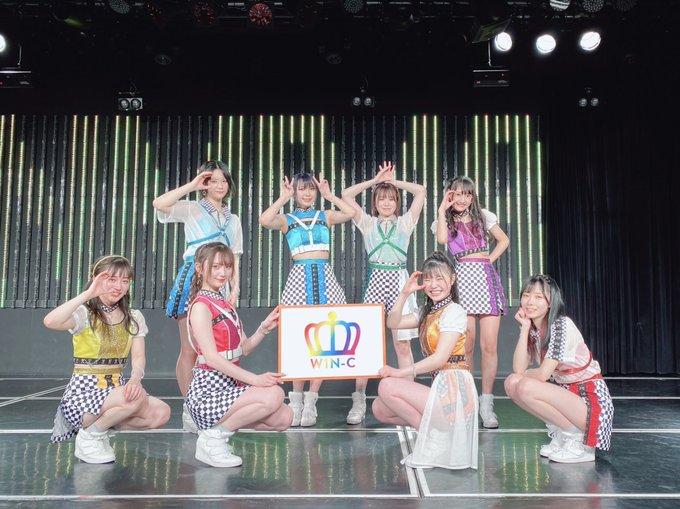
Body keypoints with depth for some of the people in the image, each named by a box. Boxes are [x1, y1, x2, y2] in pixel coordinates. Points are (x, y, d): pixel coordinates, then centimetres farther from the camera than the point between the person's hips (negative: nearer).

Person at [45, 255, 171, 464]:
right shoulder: (84, 314, -9)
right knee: (137, 398, -32)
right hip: (83, 392, -6)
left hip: (116, 390, 6)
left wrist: (135, 378, -24)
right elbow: (50, 322, -31)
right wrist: (88, 294, -31)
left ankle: (100, 425, 5)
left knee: (161, 413, -18)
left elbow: (138, 357, -2)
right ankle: (89, 436, -5)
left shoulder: (134, 318, 7)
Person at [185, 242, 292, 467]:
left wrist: (265, 328, -4)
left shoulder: (226, 305, 14)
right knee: (274, 394, -26)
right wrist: (254, 379, -26)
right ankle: (213, 437, -9)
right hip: (208, 391, -8)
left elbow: (245, 348, 14)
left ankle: (219, 425, 10)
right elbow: (212, 358, -21)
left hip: (231, 385, 8)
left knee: (284, 418, -4)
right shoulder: (201, 306, -12)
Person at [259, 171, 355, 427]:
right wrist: (284, 197, -3)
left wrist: (328, 195, 3)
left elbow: (350, 212, -4)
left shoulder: (325, 216, 14)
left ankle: (310, 400, 5)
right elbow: (264, 220, -12)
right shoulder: (286, 219, 9)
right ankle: (296, 400, 6)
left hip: (324, 277, 2)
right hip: (299, 277, -1)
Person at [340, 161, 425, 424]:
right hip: (375, 279, 0)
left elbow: (421, 191, 6)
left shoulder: (405, 222, 13)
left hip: (399, 279, 0)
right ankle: (359, 400, 4)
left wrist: (393, 181, 12)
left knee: (402, 343, 0)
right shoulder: (368, 223, 13)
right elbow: (346, 195, 5)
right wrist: (376, 180, 9)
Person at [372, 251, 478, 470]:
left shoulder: (454, 311, -9)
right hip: (439, 386, 9)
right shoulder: (428, 312, 19)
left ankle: (435, 437, -5)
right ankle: (435, 430, 8)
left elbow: (440, 358, -17)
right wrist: (405, 293, 3)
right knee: (379, 409, 1)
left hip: (453, 388, -9)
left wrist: (401, 372, -15)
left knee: (387, 386, -18)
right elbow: (393, 323, 12)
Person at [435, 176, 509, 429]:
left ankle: (486, 403, 0)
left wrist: (490, 259, 10)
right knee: (466, 345, -4)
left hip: (486, 278, 1)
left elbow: (503, 240, 24)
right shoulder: (445, 220, 11)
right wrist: (442, 210, -5)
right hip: (463, 278, -1)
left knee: (489, 344, -6)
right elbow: (442, 239, -12)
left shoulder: (483, 216, 15)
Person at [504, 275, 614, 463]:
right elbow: (518, 369, -9)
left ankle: (577, 438, -8)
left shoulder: (561, 325, -18)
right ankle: (560, 433, 6)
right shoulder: (533, 329, 5)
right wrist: (524, 328, -11)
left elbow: (543, 374, -23)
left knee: (526, 387, -25)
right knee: (511, 383, -6)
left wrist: (525, 374, -2)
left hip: (590, 399, -8)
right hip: (565, 393, 8)